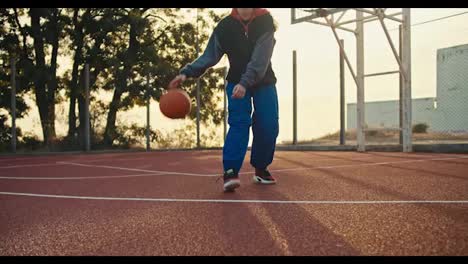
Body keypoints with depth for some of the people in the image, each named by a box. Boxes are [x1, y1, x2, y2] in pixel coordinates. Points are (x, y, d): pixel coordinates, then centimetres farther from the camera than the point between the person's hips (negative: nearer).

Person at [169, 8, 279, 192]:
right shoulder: (225, 26, -10)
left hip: (264, 82, 1)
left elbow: (261, 58, -28)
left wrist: (245, 83, -42)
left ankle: (261, 168, 11)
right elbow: (210, 55, -12)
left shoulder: (265, 21, -16)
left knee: (269, 126, -7)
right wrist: (187, 72, -28)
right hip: (236, 81, 0)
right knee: (239, 123, -19)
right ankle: (230, 171, -27)